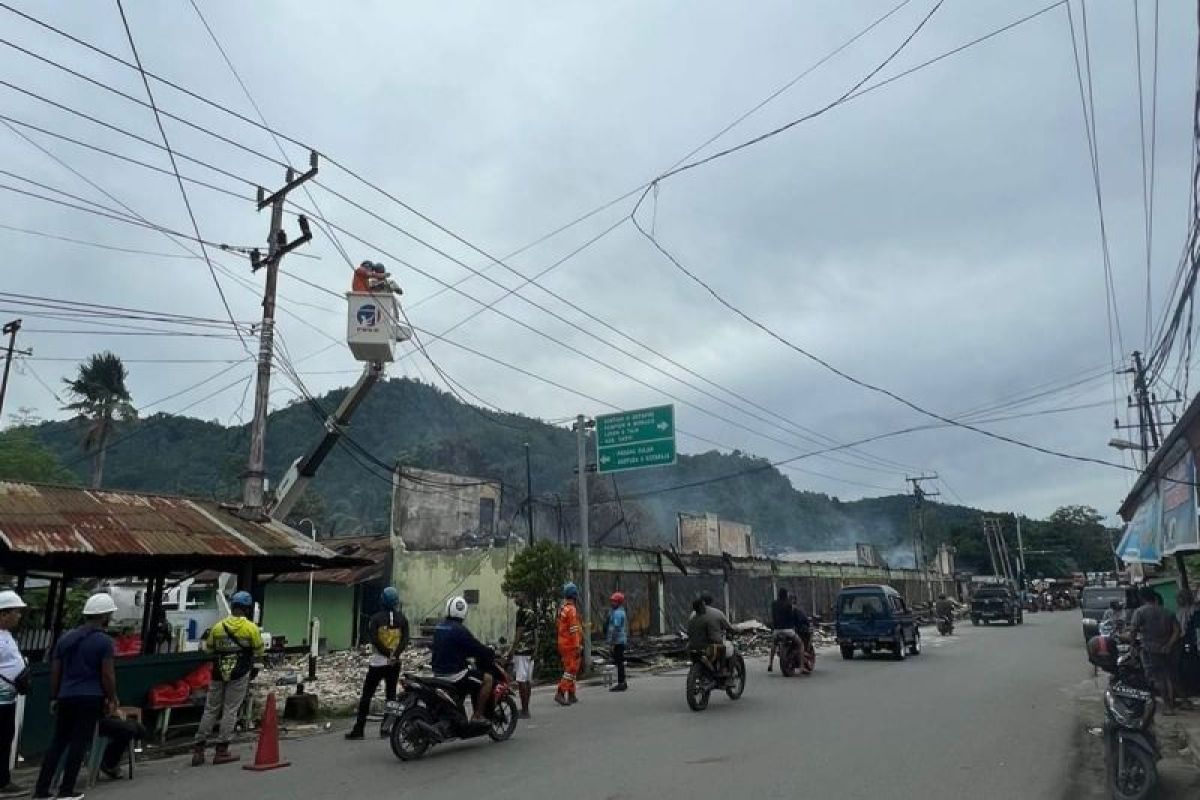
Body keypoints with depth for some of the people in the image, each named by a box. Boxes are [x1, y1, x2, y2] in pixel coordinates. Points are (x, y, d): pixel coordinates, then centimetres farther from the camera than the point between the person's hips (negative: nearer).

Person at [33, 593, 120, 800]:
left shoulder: (66, 638, 11)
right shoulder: (103, 641, -8)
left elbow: (55, 672, 13)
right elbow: (107, 675, -10)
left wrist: (54, 698, 21)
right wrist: (112, 699, 0)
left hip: (66, 698, 6)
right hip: (91, 698, -6)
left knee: (57, 742, 12)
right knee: (79, 743, 1)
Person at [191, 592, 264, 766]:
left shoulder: (217, 627, 1)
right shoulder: (251, 628, -7)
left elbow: (209, 648, 11)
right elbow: (258, 652, 0)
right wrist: (255, 667, 17)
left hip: (218, 674, 3)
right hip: (240, 676, -3)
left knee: (210, 710, 13)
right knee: (230, 711, 3)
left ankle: (198, 749, 15)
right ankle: (221, 751, 6)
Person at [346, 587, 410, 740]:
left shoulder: (376, 618, -7)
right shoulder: (402, 618, 3)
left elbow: (375, 639, -15)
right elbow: (405, 639, -5)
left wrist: (388, 653, -9)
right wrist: (395, 655, -12)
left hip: (378, 662, -3)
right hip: (395, 663, 3)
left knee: (366, 695, 3)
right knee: (391, 695, 11)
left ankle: (358, 729, 0)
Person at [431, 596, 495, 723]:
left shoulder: (439, 627, 9)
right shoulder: (459, 629, -18)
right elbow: (477, 648, -16)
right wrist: (492, 654, 3)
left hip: (439, 672, 9)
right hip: (453, 673, -9)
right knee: (487, 679, -4)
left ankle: (476, 714, 29)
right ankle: (477, 716, -3)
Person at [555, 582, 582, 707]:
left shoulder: (561, 608, 12)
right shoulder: (571, 609, -17)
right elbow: (574, 630, -21)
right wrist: (577, 646, -19)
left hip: (563, 642, 9)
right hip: (571, 644, -9)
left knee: (570, 669, 15)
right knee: (570, 669, -6)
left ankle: (571, 695, 20)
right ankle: (560, 693, -11)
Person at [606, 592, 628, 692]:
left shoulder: (617, 613, -16)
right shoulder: (621, 612, 17)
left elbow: (615, 629, -21)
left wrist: (611, 642, -20)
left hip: (617, 641, -10)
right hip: (621, 641, 10)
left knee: (619, 662, -7)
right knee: (620, 662, 14)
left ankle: (620, 683, -5)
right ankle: (622, 683, 20)